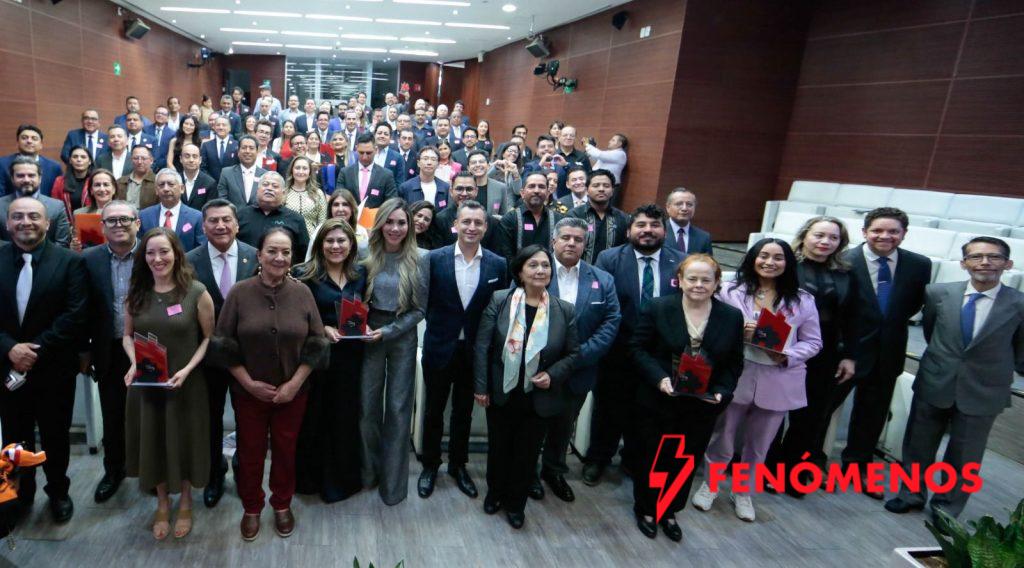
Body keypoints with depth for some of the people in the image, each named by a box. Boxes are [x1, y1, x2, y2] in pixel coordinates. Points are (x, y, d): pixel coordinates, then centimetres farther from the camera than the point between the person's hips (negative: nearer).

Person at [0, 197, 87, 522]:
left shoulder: (69, 261, -7)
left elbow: (75, 316, -12)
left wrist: (36, 350, -18)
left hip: (54, 370, -2)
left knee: (56, 436, 13)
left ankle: (58, 492, 34)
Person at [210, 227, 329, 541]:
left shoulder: (302, 293, -7)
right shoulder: (239, 293, -9)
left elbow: (316, 343, -5)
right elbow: (224, 344, -5)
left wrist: (295, 383, -11)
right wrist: (248, 382, -10)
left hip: (292, 391, 1)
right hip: (249, 391, 0)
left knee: (285, 449, 15)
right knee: (250, 450, 15)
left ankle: (282, 505, 38)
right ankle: (251, 508, 37)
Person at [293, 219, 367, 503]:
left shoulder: (360, 273, 6)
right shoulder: (305, 274, -7)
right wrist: (323, 329, -19)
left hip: (350, 356, 4)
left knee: (345, 417, 13)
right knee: (313, 417, 9)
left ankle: (342, 478, 32)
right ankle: (310, 477, 30)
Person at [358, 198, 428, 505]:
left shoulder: (418, 261, -7)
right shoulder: (367, 257, -3)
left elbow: (419, 309, -6)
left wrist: (388, 331, -13)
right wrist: (361, 325, -11)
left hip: (403, 338, -1)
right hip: (369, 336, 1)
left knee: (398, 407, 5)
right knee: (368, 404, 9)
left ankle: (393, 480, 21)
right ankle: (369, 469, 30)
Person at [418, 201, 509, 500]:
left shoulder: (498, 265, -4)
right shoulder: (435, 259, -7)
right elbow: (425, 302, -3)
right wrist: (438, 327, -7)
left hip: (474, 351, 1)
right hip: (440, 348, -1)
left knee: (464, 412, 17)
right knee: (434, 410, 14)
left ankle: (458, 465, 37)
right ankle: (430, 465, 35)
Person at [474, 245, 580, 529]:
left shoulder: (564, 310, -6)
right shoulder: (499, 300, -10)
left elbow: (573, 353, 1)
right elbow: (482, 346, -7)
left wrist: (553, 375, -14)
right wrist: (481, 386, -8)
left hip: (540, 398, 1)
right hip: (501, 394, 0)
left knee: (527, 452, 15)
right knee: (498, 447, 19)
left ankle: (516, 503, 39)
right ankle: (495, 492, 46)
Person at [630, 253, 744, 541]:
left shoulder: (732, 316, -2)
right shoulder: (658, 308, -9)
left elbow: (735, 363, 3)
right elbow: (638, 348, -7)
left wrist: (722, 391, -13)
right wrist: (659, 378, -21)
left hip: (704, 406, 3)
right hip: (658, 400, -2)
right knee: (652, 458, 13)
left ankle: (669, 512, 40)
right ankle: (645, 509, 37)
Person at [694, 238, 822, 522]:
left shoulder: (802, 300, -1)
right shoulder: (731, 292, -6)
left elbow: (813, 342, 2)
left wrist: (788, 356, -15)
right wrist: (737, 331, -21)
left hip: (778, 382, 2)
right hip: (736, 377, -2)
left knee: (759, 444, 18)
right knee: (723, 436, 12)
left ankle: (742, 492, 39)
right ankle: (709, 485, 36)